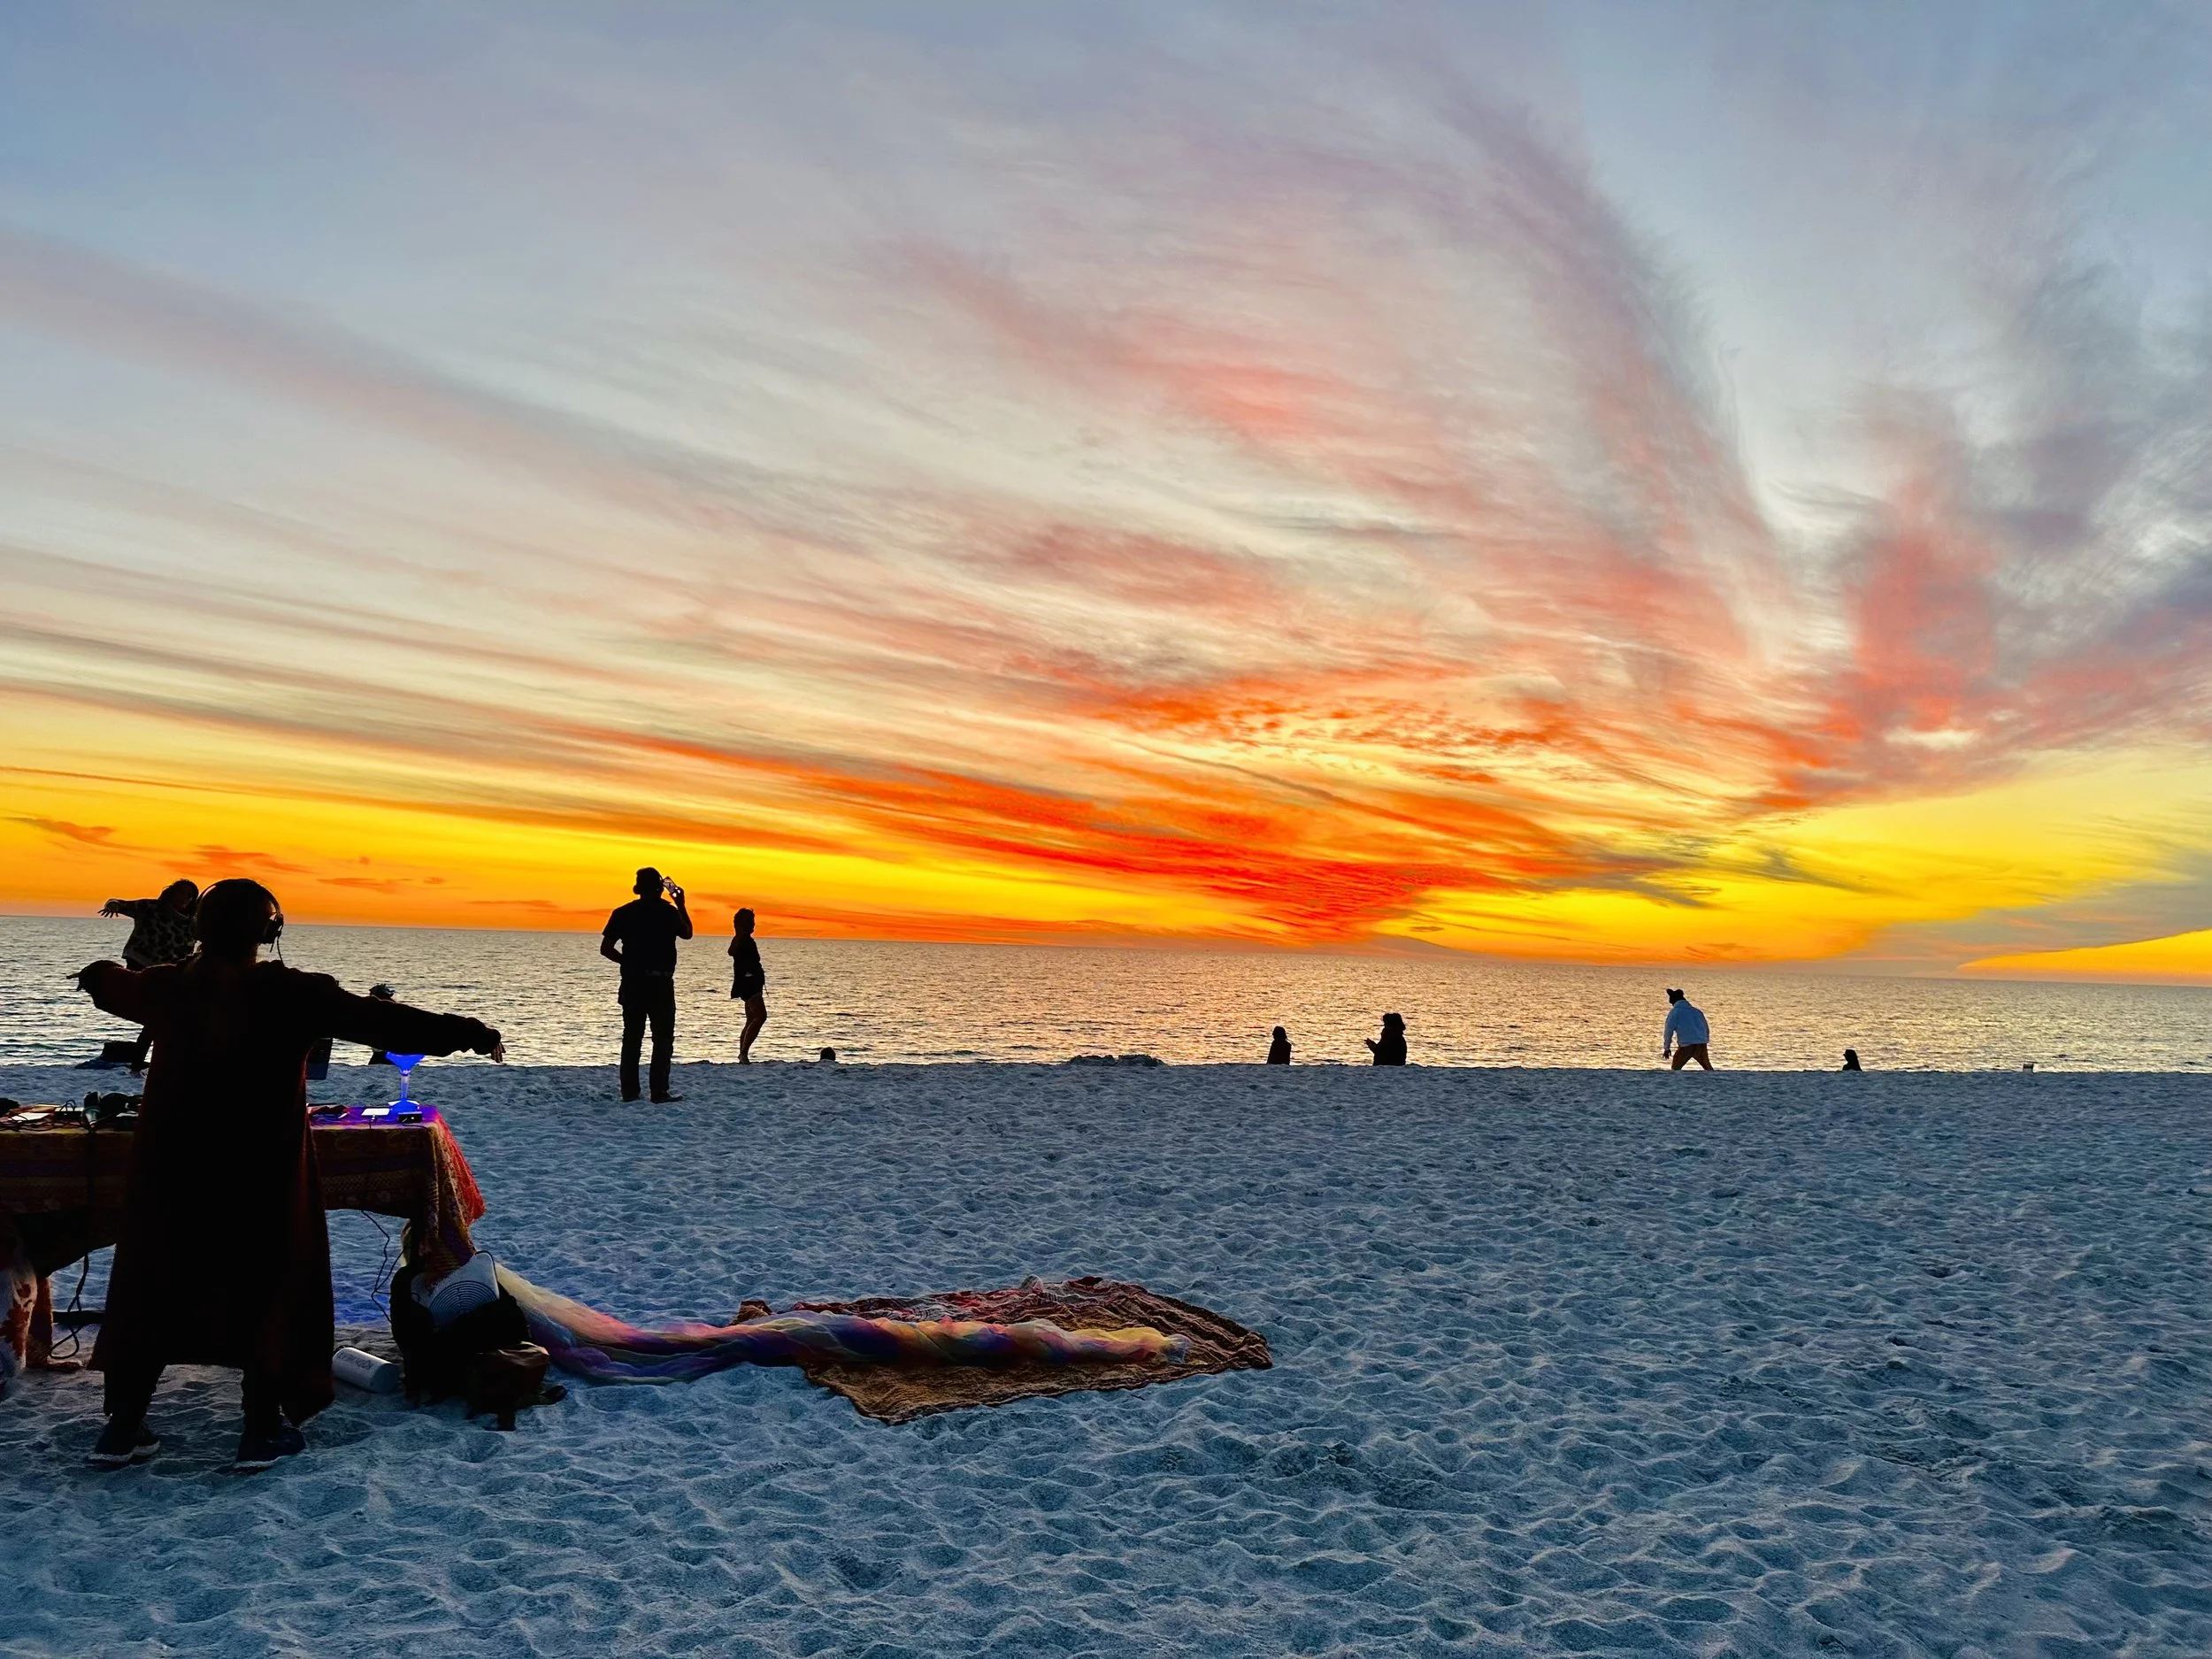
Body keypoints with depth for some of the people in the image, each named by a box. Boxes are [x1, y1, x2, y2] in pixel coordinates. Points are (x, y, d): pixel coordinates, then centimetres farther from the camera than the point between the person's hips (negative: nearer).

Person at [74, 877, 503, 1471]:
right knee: (270, 1289, 8)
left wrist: (95, 974, 48)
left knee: (152, 1288, 17)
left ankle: (122, 1427, 25)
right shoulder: (288, 993, -15)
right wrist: (466, 1033, -17)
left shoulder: (166, 986, 0)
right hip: (259, 1176, -4)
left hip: (170, 1172, 4)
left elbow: (112, 985, 24)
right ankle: (263, 1430, 11)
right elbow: (379, 1019, -19)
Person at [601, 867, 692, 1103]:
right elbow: (687, 933, 12)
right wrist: (681, 905, 20)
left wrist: (628, 961, 14)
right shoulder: (668, 912, -6)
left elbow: (606, 948, 1)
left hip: (632, 983, 3)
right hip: (660, 983, -3)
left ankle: (629, 1091, 9)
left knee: (631, 1038, 10)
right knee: (663, 1038, 2)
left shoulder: (623, 913, 2)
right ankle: (659, 1091, -3)